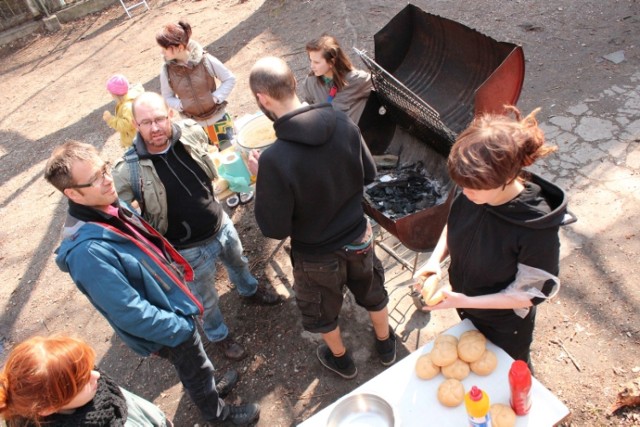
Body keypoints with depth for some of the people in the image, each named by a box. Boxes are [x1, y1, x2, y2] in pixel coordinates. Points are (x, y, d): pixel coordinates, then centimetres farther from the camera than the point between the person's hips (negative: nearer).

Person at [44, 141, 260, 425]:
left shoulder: (110, 206, -10)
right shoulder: (88, 251, -36)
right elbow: (130, 314, -30)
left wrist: (177, 274, 12)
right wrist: (179, 326, -19)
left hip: (173, 305, 7)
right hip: (168, 327, -7)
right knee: (195, 371, 20)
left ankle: (209, 388, 60)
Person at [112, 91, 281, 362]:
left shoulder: (191, 133, -16)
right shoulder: (129, 170, -29)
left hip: (221, 225, 5)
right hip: (190, 249, -4)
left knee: (238, 262, 33)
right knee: (207, 301, 18)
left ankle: (250, 291, 68)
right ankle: (219, 336, 51)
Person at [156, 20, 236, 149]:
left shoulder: (205, 60, -18)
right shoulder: (167, 70, -11)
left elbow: (230, 79, -7)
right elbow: (167, 97, 3)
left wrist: (216, 98, -16)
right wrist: (181, 105, -15)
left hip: (218, 118, -2)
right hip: (193, 123, 2)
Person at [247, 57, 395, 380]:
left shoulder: (274, 159, -33)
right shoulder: (342, 123, -17)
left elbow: (275, 229, -23)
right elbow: (369, 173, -2)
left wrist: (261, 180, -11)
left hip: (317, 256, -4)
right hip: (358, 237, 4)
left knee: (324, 313, 27)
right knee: (372, 293, 32)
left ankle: (341, 359, 55)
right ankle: (385, 344, 58)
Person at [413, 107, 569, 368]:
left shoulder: (536, 229, -38)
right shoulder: (472, 194, -24)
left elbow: (531, 294, -25)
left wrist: (465, 302, -31)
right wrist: (435, 259, -20)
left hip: (505, 325, -4)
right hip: (467, 310, 5)